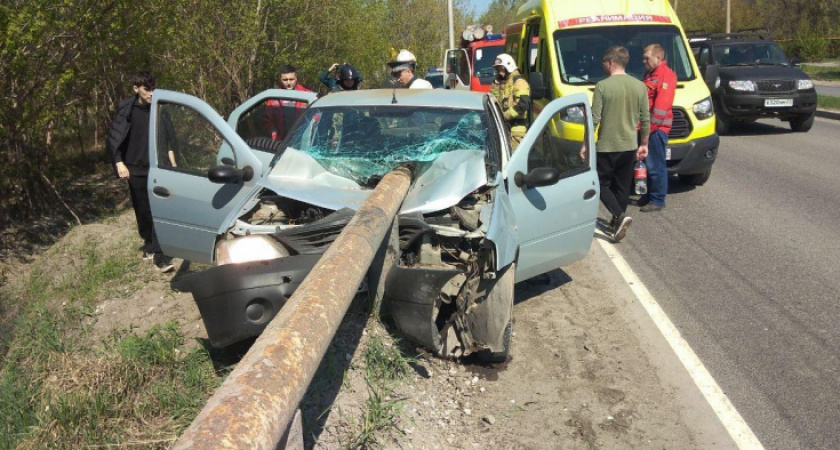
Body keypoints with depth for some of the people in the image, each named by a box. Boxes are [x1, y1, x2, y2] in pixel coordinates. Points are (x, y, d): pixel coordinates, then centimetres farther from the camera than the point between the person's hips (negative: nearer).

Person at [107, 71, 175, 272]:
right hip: (135, 169, 0)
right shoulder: (126, 109, -4)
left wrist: (172, 164, 6)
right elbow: (113, 138, -1)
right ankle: (149, 245, 29)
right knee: (142, 211, 9)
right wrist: (119, 163, -11)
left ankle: (160, 255, -6)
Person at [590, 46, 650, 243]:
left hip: (606, 146, -4)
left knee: (601, 183, 8)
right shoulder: (639, 86, 1)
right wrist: (644, 144, 16)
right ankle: (617, 223, 23)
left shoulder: (603, 86, -13)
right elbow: (645, 119, 5)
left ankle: (620, 216, -12)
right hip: (630, 146, 5)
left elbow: (595, 119, -13)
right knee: (622, 187, 16)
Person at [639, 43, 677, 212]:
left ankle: (658, 200, 2)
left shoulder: (666, 75, -12)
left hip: (657, 128, -10)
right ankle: (650, 195, 25)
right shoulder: (650, 74, 19)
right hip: (648, 127, 10)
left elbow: (662, 106, -20)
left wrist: (650, 126, -21)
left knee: (656, 166, -5)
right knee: (648, 163, 15)